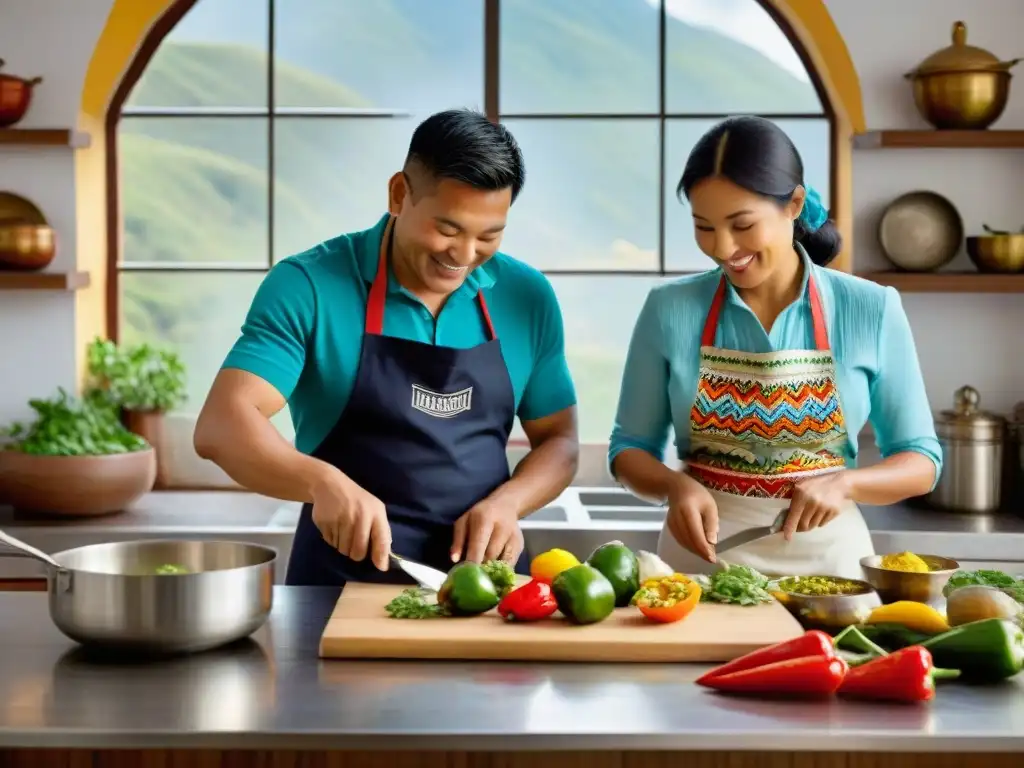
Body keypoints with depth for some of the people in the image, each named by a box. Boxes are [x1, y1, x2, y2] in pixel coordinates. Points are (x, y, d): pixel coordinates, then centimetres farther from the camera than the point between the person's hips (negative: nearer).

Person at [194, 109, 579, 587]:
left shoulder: (527, 297, 4)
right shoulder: (309, 286, -6)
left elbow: (558, 440, 12)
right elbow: (221, 426, -14)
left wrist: (506, 502, -8)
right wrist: (323, 482, -32)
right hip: (344, 583, -2)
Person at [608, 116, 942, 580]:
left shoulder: (872, 312, -2)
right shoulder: (670, 311, -1)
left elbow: (921, 461, 4)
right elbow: (630, 448, 7)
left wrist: (844, 482, -14)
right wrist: (675, 485, -13)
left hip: (826, 559, 0)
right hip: (701, 557, 0)